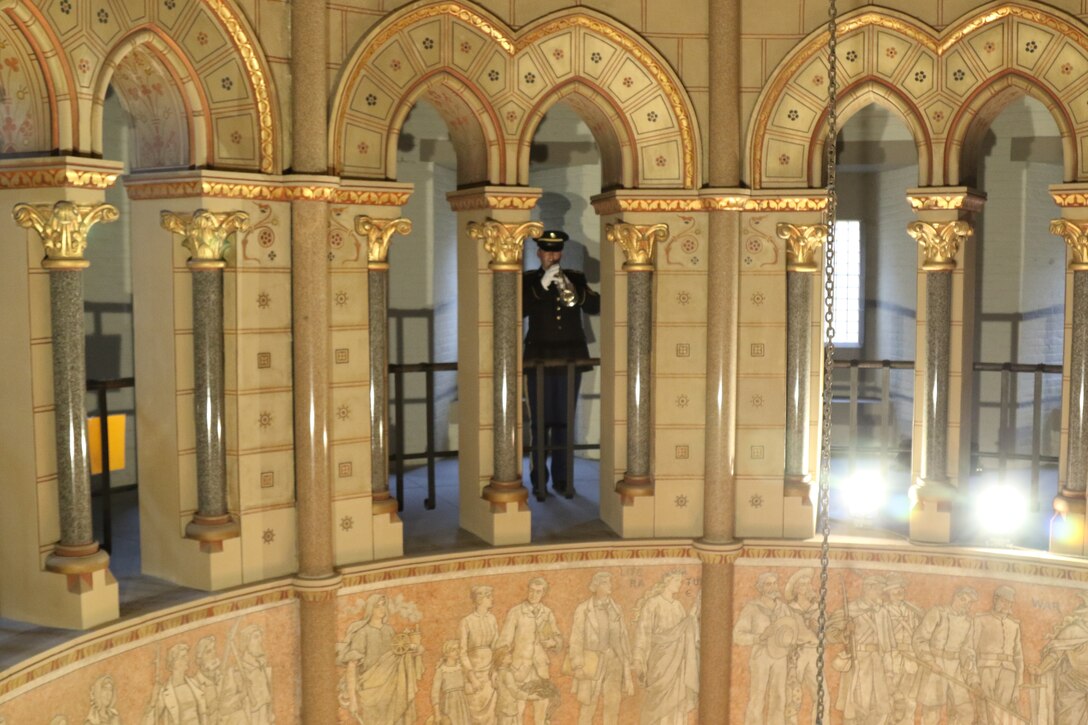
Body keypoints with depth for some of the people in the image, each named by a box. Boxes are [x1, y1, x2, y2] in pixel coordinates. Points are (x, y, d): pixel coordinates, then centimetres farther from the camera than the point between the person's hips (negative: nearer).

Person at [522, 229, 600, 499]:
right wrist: (542, 285, -19)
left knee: (564, 422, 4)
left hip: (571, 357, 2)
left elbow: (595, 307, -3)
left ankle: (562, 478, 12)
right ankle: (539, 481, 3)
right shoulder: (528, 281, 4)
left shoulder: (575, 278, 10)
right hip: (540, 358, -2)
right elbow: (520, 310, -12)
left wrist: (574, 291, -19)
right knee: (540, 423, -3)